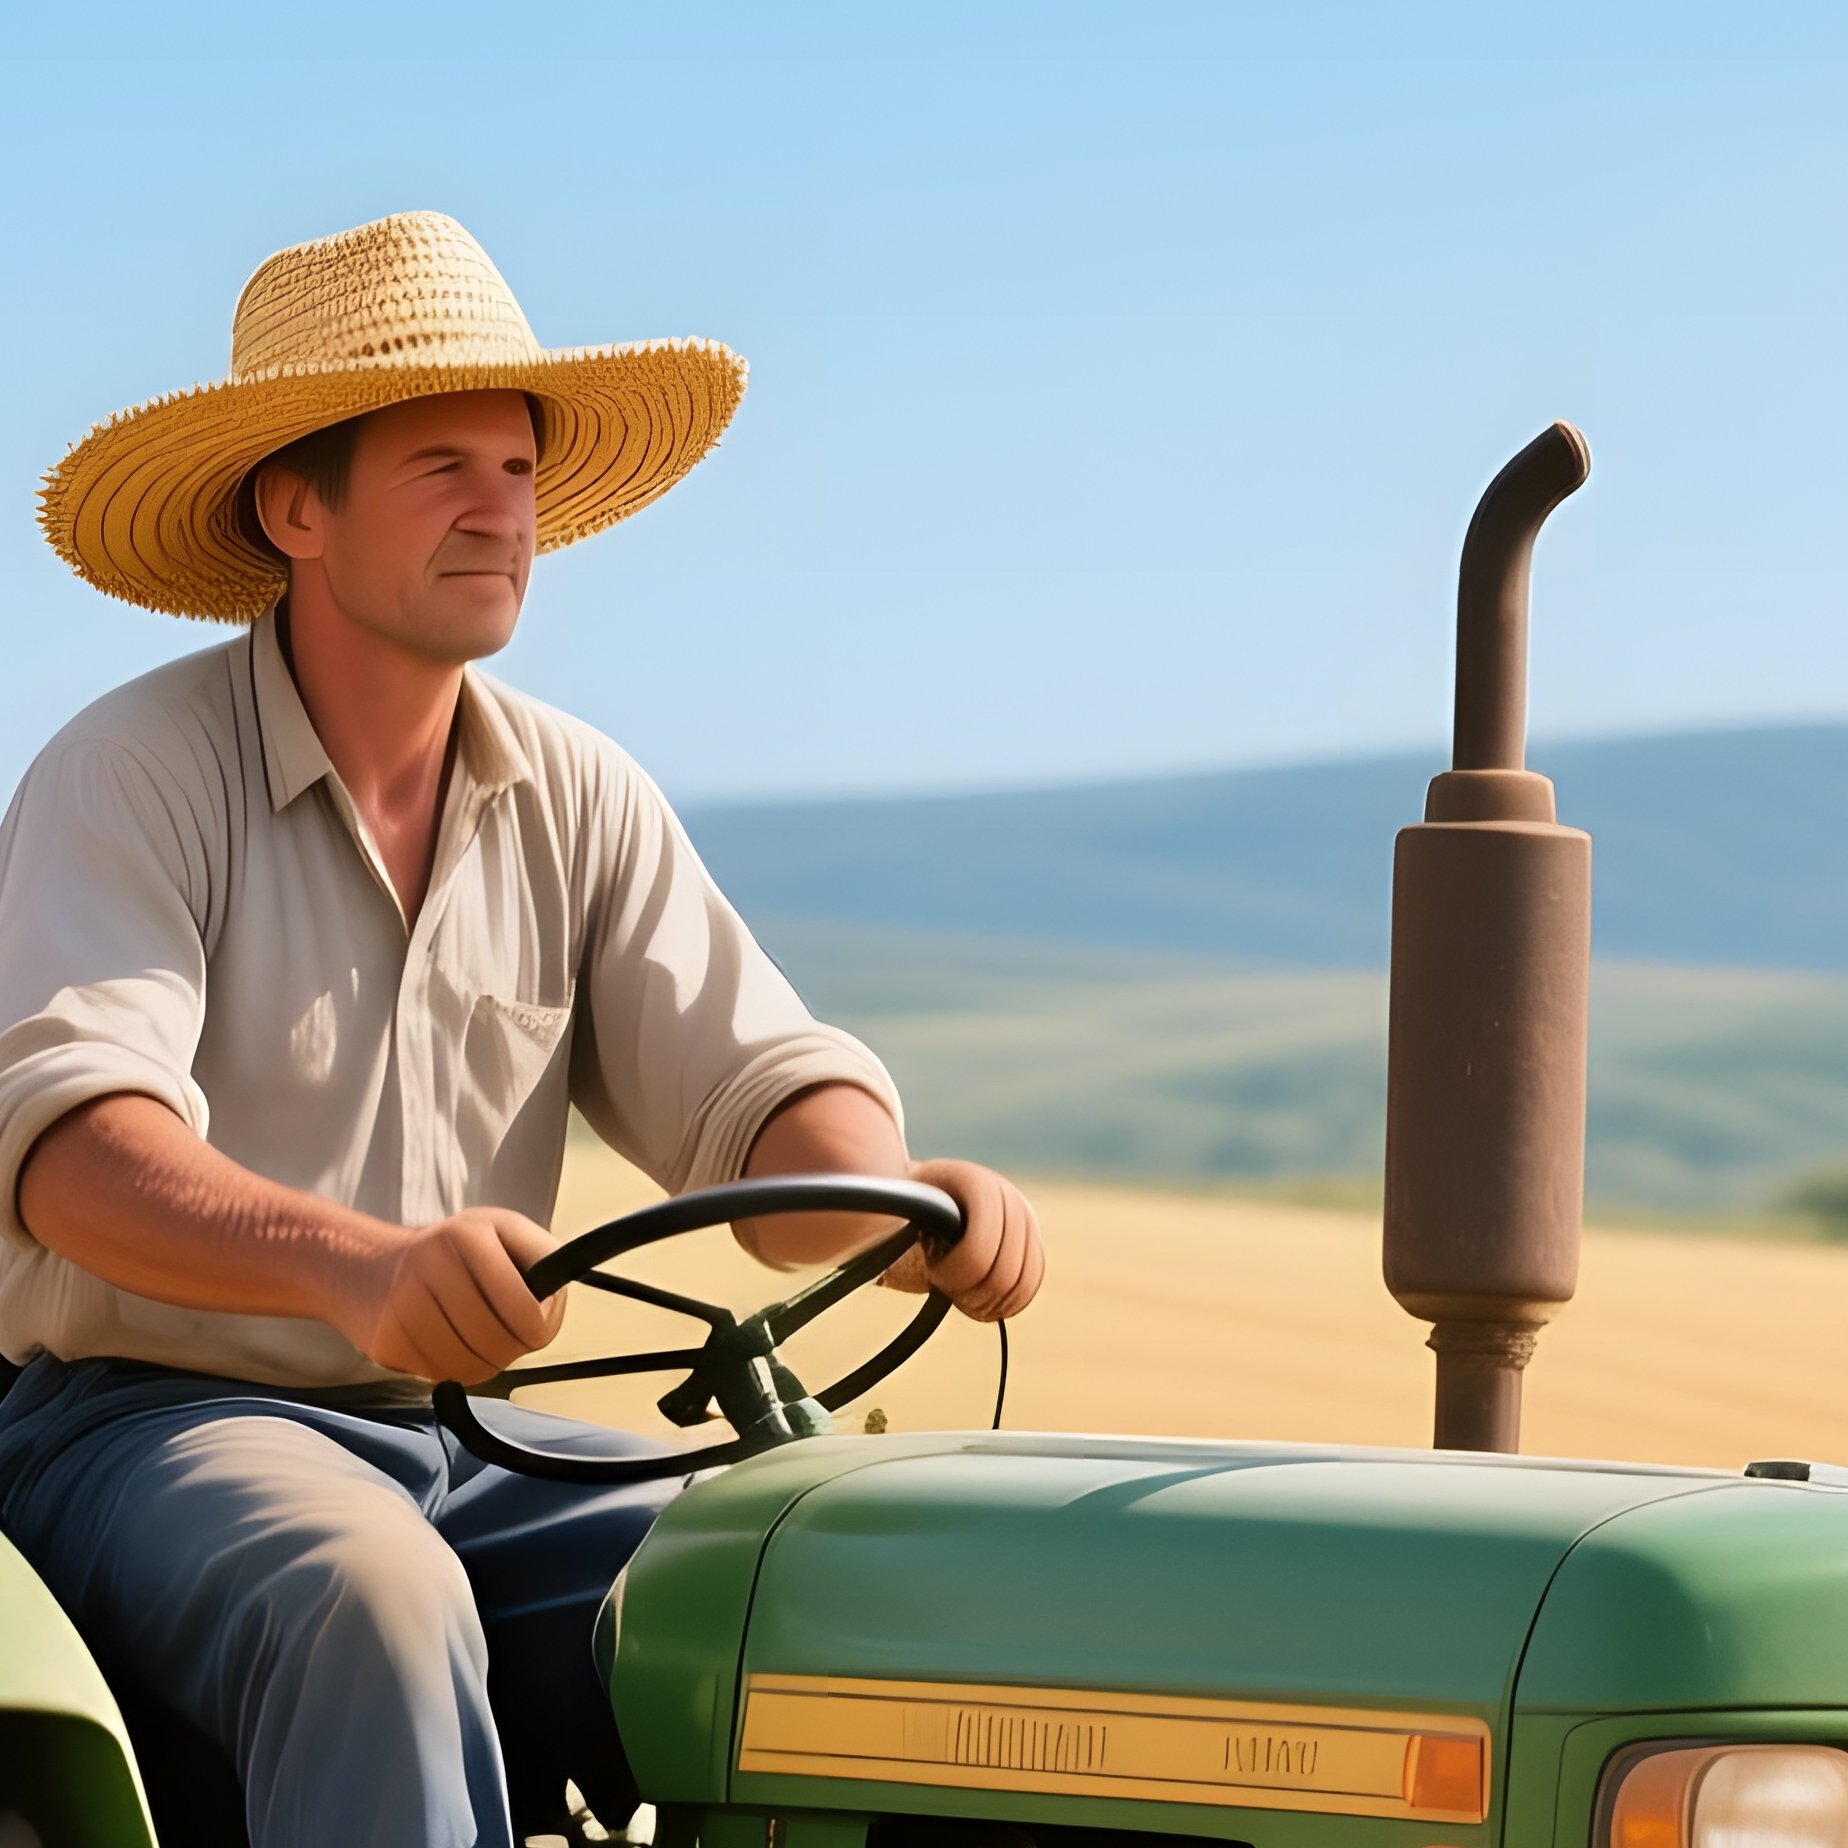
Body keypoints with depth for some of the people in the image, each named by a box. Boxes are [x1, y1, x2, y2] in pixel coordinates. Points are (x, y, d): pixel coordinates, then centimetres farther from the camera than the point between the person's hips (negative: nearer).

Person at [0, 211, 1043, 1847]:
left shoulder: (576, 798, 8)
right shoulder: (131, 778, -10)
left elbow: (759, 1097, 1)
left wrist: (907, 1208, -25)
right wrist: (357, 1263, -46)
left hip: (467, 1447, 5)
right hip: (155, 1422, -5)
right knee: (377, 1607, -37)